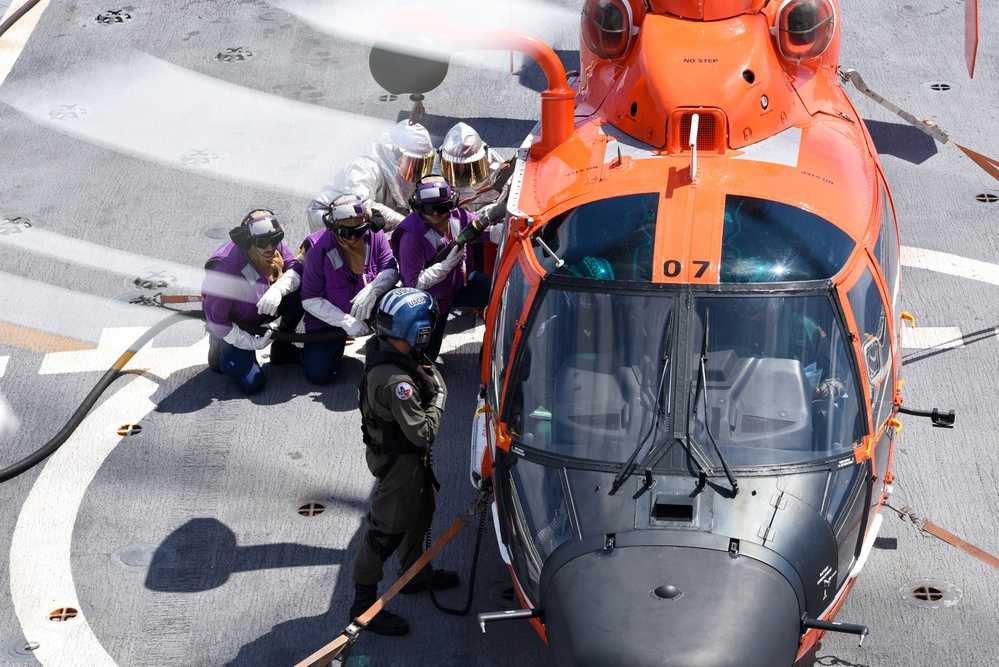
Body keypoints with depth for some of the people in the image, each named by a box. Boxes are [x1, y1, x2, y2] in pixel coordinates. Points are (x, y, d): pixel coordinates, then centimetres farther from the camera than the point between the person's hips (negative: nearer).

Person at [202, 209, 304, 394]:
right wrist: (253, 343, -26)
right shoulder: (226, 267, -37)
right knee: (252, 383, -14)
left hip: (262, 311, 6)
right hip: (232, 327, -6)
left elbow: (295, 267, -14)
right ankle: (219, 347, 15)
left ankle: (282, 348, 5)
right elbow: (216, 318, -30)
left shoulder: (273, 244, -19)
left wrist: (278, 289, -36)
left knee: (300, 292, -16)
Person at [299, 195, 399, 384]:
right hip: (328, 317, -2)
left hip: (367, 310, 2)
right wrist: (345, 321, -27)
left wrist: (372, 290, -39)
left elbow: (391, 270, -17)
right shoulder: (319, 249, -21)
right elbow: (310, 300, -18)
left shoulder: (375, 236, -15)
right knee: (319, 374, -13)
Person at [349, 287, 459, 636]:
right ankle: (364, 602, 19)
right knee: (386, 529, 5)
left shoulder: (379, 347, -9)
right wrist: (439, 395, -18)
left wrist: (427, 377, -6)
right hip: (399, 462, -10)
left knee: (418, 514, 27)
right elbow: (423, 432, -30)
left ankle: (416, 574, 48)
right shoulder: (396, 381, -37)